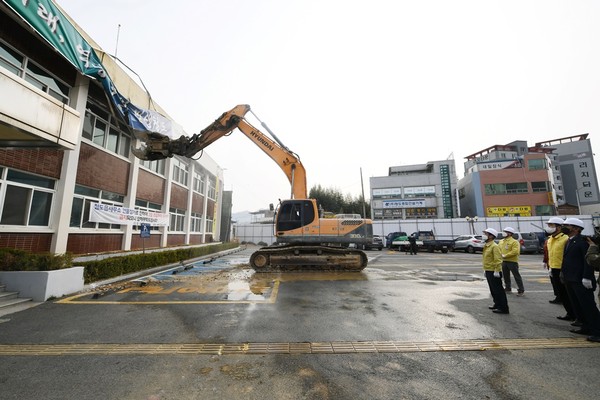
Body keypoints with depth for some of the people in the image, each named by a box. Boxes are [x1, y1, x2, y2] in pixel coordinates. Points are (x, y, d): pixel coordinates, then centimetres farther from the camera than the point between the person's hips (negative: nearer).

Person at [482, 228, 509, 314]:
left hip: (494, 272, -10)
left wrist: (496, 271, -22)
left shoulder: (494, 246, -17)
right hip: (488, 271, 10)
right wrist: (486, 270, 22)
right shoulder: (486, 246, 12)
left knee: (498, 290, -2)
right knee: (493, 290, 19)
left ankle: (504, 308, 6)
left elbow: (498, 260, -21)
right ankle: (497, 304, 31)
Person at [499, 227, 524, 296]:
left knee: (517, 276, -1)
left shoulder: (514, 242, -12)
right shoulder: (501, 241, 11)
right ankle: (507, 288, 28)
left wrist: (505, 255, -21)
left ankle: (521, 290, 10)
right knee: (506, 276, 16)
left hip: (512, 261, -7)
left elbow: (515, 251, -22)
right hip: (504, 261, 7)